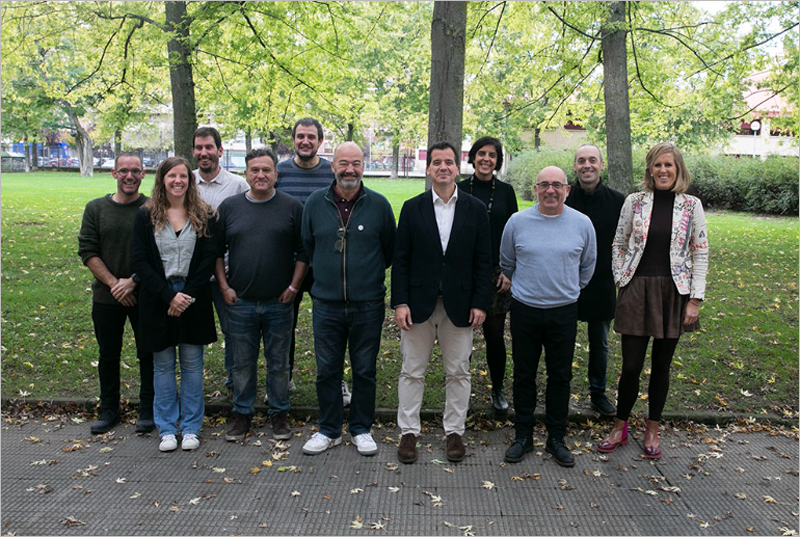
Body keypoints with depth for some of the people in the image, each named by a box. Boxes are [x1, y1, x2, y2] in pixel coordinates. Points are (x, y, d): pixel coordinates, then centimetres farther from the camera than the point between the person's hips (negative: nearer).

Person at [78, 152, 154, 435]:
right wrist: (114, 283, -10)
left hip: (144, 296, -2)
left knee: (148, 354, 5)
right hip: (106, 297, 3)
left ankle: (147, 410, 20)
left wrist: (133, 282, -15)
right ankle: (109, 409, 28)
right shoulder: (96, 209, 4)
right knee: (108, 355, 13)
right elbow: (87, 251, 0)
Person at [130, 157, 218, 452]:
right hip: (158, 300, 0)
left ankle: (191, 428, 16)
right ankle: (167, 429, 18)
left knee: (192, 364, 6)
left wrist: (188, 295, -12)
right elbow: (139, 260, -3)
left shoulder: (204, 215, 3)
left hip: (194, 299, 0)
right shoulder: (146, 215, 3)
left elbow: (209, 259, -2)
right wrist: (168, 296, -12)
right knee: (163, 364, 7)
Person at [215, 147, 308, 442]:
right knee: (243, 363, 11)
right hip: (240, 302, 2)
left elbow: (303, 251, 1)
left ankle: (279, 414, 24)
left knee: (278, 363, 9)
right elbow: (217, 251, 10)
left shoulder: (292, 207, 0)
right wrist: (224, 287, 2)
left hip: (279, 302, -1)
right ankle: (242, 414, 26)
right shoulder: (229, 206, 5)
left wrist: (293, 287, -4)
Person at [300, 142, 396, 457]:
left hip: (368, 304, -1)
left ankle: (361, 430, 26)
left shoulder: (379, 204, -2)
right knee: (327, 370, 9)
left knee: (365, 370, 9)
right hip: (326, 304, 1)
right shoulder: (315, 203, 2)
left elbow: (391, 250, 9)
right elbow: (307, 246, 14)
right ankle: (329, 430, 25)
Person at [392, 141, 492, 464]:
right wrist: (400, 302, -7)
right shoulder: (412, 208, 3)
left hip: (459, 305, 0)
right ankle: (409, 432, 20)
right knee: (412, 371, 7)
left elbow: (483, 261, 2)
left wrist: (480, 303, -4)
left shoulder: (476, 209, 3)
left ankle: (454, 432, 24)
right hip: (419, 302, 0)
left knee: (458, 372, 9)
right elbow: (400, 259, 1)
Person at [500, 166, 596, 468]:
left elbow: (587, 266, 14)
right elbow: (506, 264, 12)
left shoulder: (582, 224, 0)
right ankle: (523, 436, 21)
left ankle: (556, 438, 22)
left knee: (560, 377, 8)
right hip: (524, 310, 0)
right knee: (524, 375, 7)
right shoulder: (518, 221, -2)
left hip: (564, 312, 1)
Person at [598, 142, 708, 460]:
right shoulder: (634, 202, 2)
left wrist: (695, 299, -3)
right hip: (637, 291, 0)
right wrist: (620, 282, 0)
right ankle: (620, 429, 20)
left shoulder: (691, 206, 2)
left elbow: (700, 254, 2)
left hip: (674, 293, 1)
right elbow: (618, 245, 8)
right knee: (631, 366, 0)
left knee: (661, 365, 9)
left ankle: (653, 430, 26)